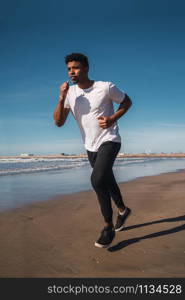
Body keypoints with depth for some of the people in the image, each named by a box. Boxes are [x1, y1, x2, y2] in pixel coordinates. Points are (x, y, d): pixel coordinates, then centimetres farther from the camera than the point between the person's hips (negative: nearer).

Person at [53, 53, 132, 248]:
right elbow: (59, 122, -6)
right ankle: (122, 210, 45)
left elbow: (127, 101, 1)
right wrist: (61, 98, -19)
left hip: (109, 141, -6)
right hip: (91, 146, 6)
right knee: (107, 181, 19)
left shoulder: (105, 87, -13)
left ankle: (108, 227, -7)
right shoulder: (70, 93, -2)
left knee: (97, 179, -26)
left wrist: (112, 119, -15)